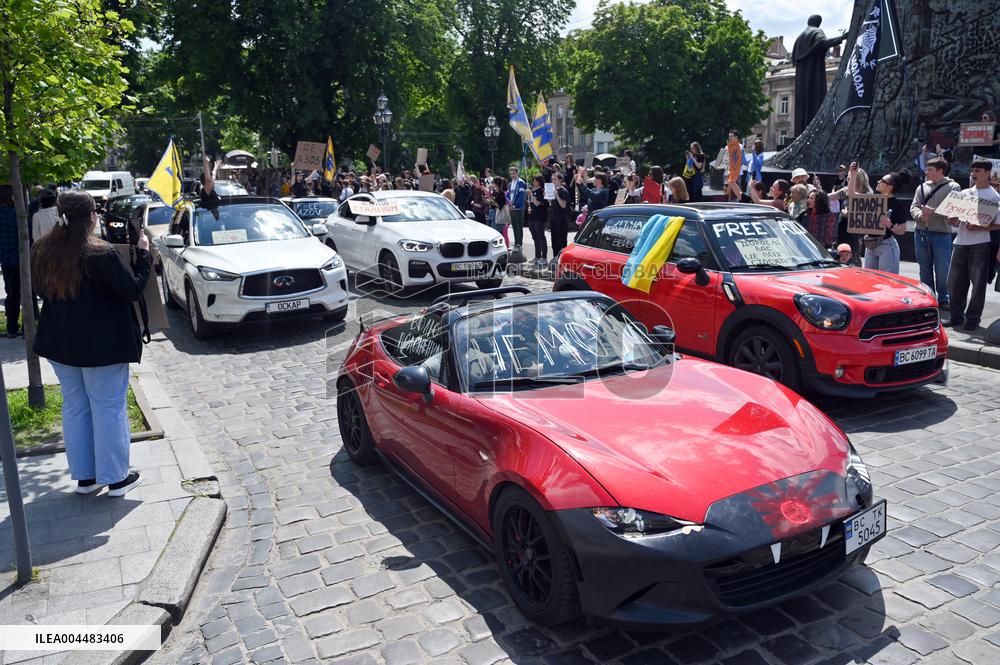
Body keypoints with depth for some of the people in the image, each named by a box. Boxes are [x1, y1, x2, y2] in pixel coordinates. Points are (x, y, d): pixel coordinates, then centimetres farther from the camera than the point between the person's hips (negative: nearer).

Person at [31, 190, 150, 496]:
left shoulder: (42, 252, 0)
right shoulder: (100, 254, -22)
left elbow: (43, 290, 12)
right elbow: (133, 289, -14)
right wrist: (143, 253, -4)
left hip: (60, 342, 7)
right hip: (101, 344, -6)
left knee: (75, 407, 16)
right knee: (108, 408, 5)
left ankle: (84, 476, 25)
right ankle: (116, 478, 14)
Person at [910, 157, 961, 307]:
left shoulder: (952, 187, 0)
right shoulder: (922, 187, 13)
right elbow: (913, 207, 5)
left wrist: (933, 211, -22)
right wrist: (920, 215, -15)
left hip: (941, 234, -4)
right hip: (921, 233, 4)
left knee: (942, 270, -1)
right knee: (925, 268, 10)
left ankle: (943, 299, 13)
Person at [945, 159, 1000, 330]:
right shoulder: (964, 193, 13)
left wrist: (979, 228, -21)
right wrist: (953, 221, -4)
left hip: (980, 245, -5)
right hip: (960, 243, 5)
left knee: (978, 284, 0)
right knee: (955, 282, 7)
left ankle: (972, 319, 8)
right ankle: (956, 317, 18)